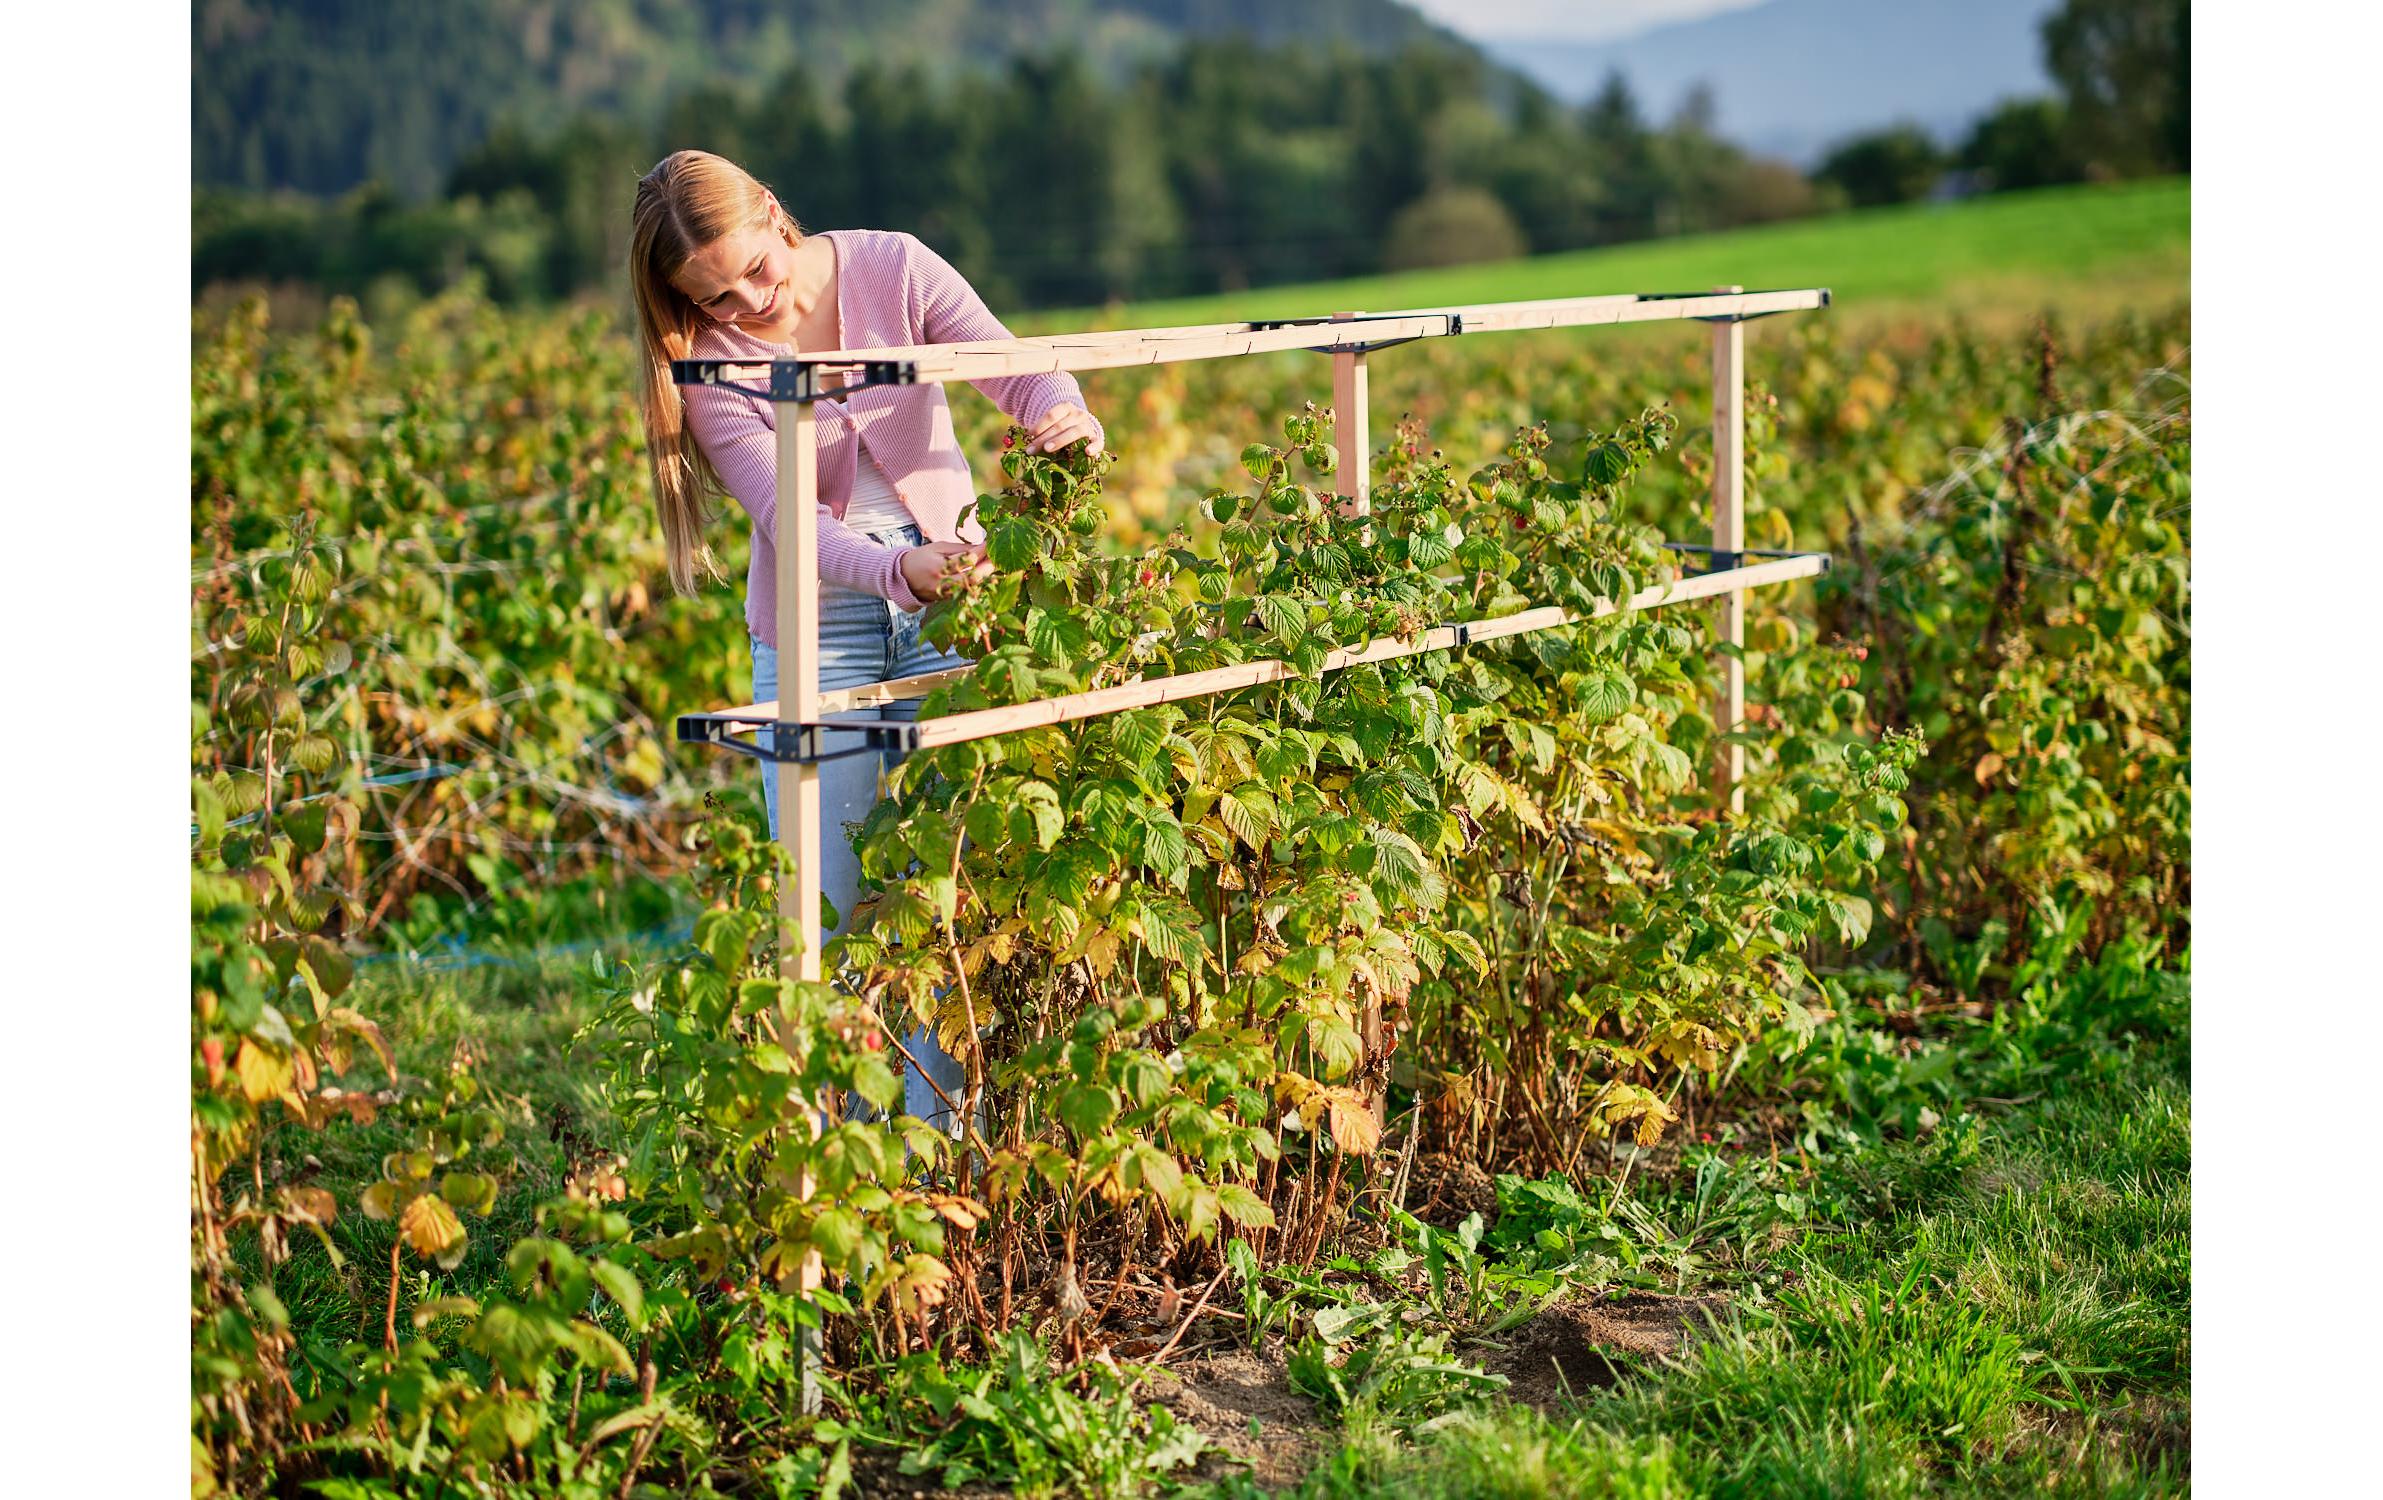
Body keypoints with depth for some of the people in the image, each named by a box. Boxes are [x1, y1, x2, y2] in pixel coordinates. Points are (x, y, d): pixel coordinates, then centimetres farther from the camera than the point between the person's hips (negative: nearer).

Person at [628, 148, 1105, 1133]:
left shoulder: (890, 270, -10)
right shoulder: (706, 362, -12)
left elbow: (1021, 372, -12)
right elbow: (792, 520, -23)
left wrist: (1069, 421, -37)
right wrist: (900, 571, -41)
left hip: (947, 586, 1)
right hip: (816, 623, -1)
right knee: (826, 897, -2)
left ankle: (946, 1130, 9)